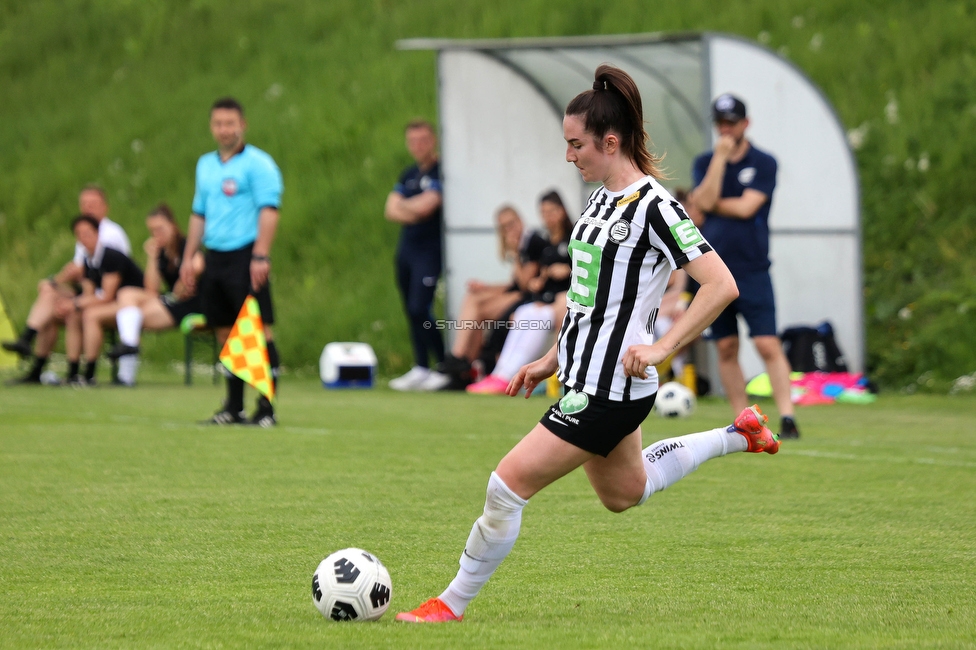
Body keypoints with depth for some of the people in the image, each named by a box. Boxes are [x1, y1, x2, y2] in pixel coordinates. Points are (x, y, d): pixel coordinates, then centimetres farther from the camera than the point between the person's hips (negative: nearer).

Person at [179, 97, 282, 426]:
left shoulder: (257, 163, -5)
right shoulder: (206, 165, 18)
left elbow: (269, 211, -12)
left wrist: (261, 256, -21)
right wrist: (188, 257, 19)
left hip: (244, 255, -7)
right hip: (214, 258, 7)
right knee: (225, 333, 8)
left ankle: (266, 407, -10)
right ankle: (233, 407, 14)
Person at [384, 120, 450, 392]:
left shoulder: (440, 173, -8)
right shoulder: (409, 175, 16)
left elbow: (425, 206, -19)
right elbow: (391, 209, 11)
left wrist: (404, 205, 2)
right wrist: (410, 214, -9)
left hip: (429, 250, -8)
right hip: (406, 247, 8)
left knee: (419, 309, -16)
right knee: (411, 311, 8)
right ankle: (420, 369, 14)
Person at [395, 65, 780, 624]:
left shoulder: (653, 206, -18)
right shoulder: (604, 199, 10)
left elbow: (722, 286, -22)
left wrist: (661, 348, -24)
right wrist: (554, 359, 19)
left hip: (611, 389, -10)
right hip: (587, 376, 10)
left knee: (509, 483, -10)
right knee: (624, 494, 28)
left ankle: (454, 603, 4)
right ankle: (738, 436, 38)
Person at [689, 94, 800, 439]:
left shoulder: (763, 163, 0)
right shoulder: (704, 162, 9)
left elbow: (746, 207, -11)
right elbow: (705, 200, -9)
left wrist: (712, 204, -2)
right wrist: (720, 155, -11)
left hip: (752, 271, -3)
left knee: (768, 345, -11)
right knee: (726, 348, 4)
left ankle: (786, 416, -14)